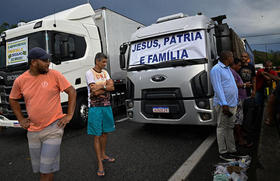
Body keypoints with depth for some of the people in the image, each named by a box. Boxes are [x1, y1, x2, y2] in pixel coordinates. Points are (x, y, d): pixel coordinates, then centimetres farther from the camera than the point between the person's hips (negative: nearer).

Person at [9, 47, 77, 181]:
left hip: (53, 129, -4)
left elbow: (72, 92, -3)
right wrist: (21, 120, 10)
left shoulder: (54, 75, -8)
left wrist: (69, 115, -8)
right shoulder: (20, 81, 1)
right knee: (38, 168, 17)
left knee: (46, 169, -1)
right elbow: (13, 100, 17)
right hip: (33, 131, 4)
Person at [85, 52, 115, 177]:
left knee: (105, 132, 16)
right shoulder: (89, 73, -8)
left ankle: (103, 155, 33)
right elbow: (94, 92, -18)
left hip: (106, 106, 6)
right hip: (95, 107, -6)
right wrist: (106, 86, -7)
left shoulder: (105, 73, 11)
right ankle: (100, 163, 7)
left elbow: (112, 87, -2)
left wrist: (100, 87, -13)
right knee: (97, 136, -1)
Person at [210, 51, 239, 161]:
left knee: (230, 127, 16)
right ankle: (223, 152, 8)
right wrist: (224, 104, -23)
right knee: (222, 128, -1)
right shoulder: (216, 69, -11)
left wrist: (235, 102, 20)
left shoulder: (227, 69, 19)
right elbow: (218, 88, -19)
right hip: (223, 104, -10)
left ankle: (232, 150, 27)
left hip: (232, 104, 10)